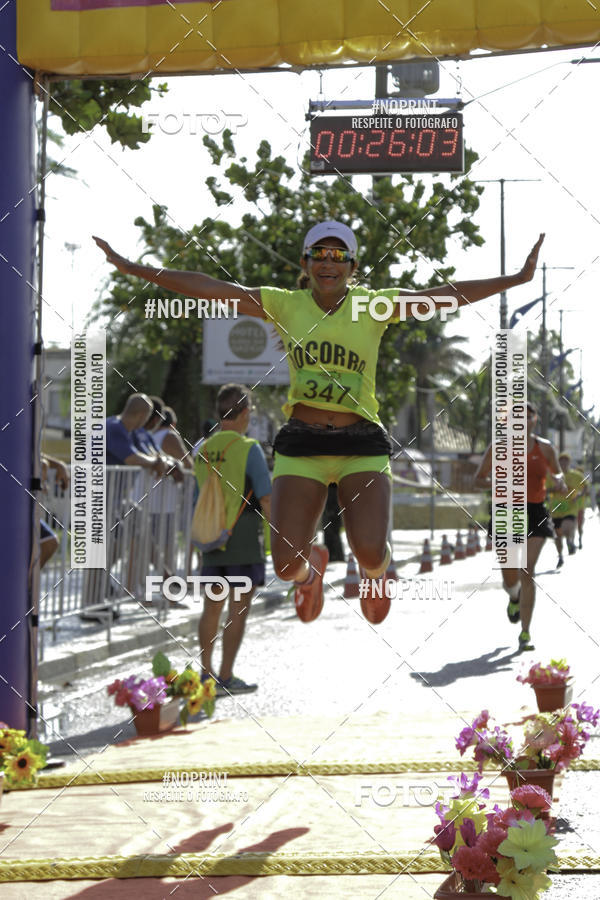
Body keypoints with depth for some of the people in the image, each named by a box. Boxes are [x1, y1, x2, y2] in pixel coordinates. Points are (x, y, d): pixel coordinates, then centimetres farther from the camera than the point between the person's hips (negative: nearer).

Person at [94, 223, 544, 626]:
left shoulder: (374, 306, 3)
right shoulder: (285, 305, 5)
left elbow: (445, 295, 0)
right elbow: (208, 288, 3)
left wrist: (517, 278, -6)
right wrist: (132, 268, 0)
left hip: (362, 447, -1)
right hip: (301, 447, 1)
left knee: (370, 551, -20)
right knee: (288, 566, -9)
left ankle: (376, 572, 22)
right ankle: (313, 563, 32)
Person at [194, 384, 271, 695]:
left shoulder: (202, 450, 6)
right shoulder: (249, 449, -11)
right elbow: (265, 499, -12)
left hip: (211, 540, 6)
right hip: (243, 541, -6)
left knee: (211, 608, 12)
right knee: (238, 609, -1)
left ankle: (206, 672, 17)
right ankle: (226, 678, -2)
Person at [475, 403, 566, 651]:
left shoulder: (545, 448, 6)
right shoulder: (498, 448, 1)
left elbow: (557, 474, 20)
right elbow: (478, 479, 4)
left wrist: (559, 481, -5)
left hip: (536, 513, 0)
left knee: (527, 573, -10)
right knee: (510, 577, 1)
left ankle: (525, 633, -6)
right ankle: (514, 597, 42)